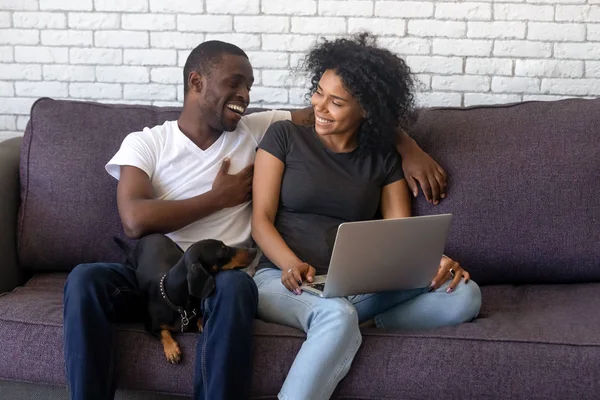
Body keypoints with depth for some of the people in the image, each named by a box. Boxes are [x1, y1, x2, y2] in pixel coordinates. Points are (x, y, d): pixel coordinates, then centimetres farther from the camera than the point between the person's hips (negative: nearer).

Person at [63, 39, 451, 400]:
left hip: (221, 277, 0)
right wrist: (221, 196, -2)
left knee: (235, 284, -37)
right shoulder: (144, 142, 6)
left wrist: (409, 147, 4)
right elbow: (135, 221, -10)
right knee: (85, 278, -30)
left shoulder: (257, 130, 13)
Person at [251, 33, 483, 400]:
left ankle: (354, 326, -21)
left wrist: (437, 261, -19)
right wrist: (292, 265, -20)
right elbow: (261, 218, 0)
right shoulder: (284, 136, 5)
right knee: (337, 316, -40)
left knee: (464, 295, -20)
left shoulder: (383, 159, 12)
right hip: (284, 279, -3)